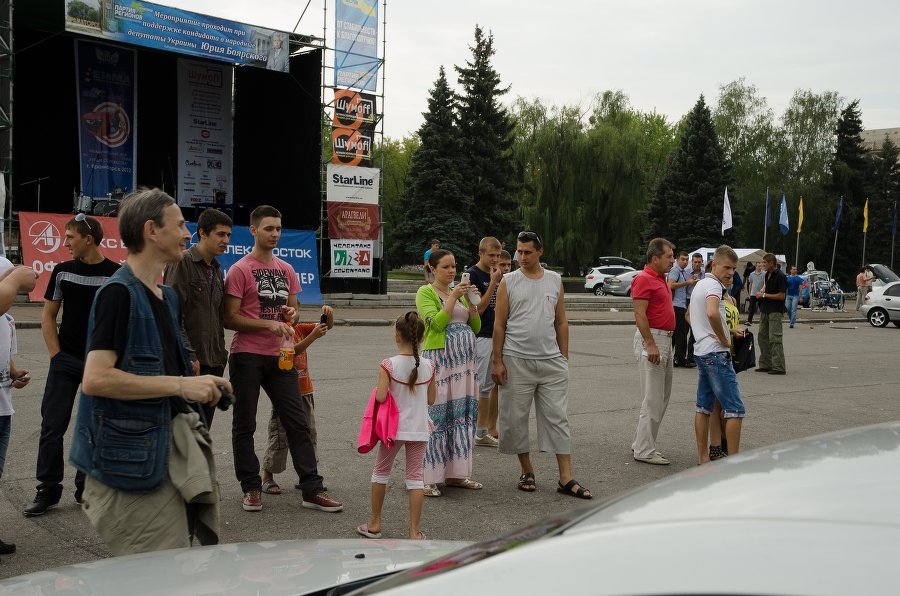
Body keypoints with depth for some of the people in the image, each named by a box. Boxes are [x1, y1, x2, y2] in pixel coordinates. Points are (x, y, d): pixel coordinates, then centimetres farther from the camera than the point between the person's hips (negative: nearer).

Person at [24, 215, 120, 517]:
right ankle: (48, 490, 10)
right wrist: (56, 354, -1)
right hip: (65, 361, 2)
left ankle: (86, 489, 19)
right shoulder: (62, 271, 4)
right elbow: (48, 316, 9)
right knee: (52, 426, 1)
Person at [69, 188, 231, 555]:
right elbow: (95, 379, -24)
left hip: (169, 450, 9)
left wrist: (198, 388, 12)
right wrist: (181, 385, -23)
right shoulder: (119, 292, -13)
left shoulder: (166, 296, 17)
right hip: (132, 461, -9)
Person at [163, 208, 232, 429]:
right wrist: (188, 357, -17)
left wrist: (221, 357, 13)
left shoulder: (216, 271, 18)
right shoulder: (182, 263, -7)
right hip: (189, 365, -7)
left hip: (212, 364, 8)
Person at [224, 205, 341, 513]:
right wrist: (268, 323, -20)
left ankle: (312, 489, 6)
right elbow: (230, 319, -11)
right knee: (244, 425, 5)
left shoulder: (286, 270, 12)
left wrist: (292, 314, -2)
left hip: (279, 356, 5)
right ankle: (251, 488, 17)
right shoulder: (240, 270, -6)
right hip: (247, 356, -5)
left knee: (297, 423, 3)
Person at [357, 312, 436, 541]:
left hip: (394, 428, -2)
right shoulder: (428, 366, -3)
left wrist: (377, 390, 1)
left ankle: (374, 524, 24)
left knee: (381, 471, 17)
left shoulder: (389, 365, -13)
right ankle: (414, 531, 6)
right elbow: (431, 399, 4)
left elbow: (380, 397, -20)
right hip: (419, 429, 2)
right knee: (415, 476, 7)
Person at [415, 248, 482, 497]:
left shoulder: (459, 291, 17)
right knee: (436, 416, -8)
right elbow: (436, 323, -15)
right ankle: (427, 478, -2)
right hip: (438, 358, -7)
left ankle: (456, 473, 16)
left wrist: (471, 302, -1)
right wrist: (453, 297, -15)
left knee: (463, 414, 7)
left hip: (464, 359, 7)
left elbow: (476, 327, 13)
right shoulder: (426, 292, -1)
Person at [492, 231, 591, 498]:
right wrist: (497, 361, -6)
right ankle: (527, 472, 21)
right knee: (516, 418, 4)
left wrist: (563, 357, 7)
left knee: (557, 418, 0)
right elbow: (499, 324, -1)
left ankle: (566, 479, 3)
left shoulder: (555, 280, 8)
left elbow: (561, 322, 12)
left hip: (551, 361, 2)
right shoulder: (509, 282, 0)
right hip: (517, 361, -2)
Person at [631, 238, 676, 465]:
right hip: (652, 339, -10)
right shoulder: (644, 279, -13)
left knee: (663, 397, 14)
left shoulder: (661, 279, 17)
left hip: (666, 340, 10)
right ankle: (644, 450, 1)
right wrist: (651, 344, -25)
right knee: (653, 399, -6)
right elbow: (639, 315, -20)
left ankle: (640, 443, 23)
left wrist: (667, 343, 20)